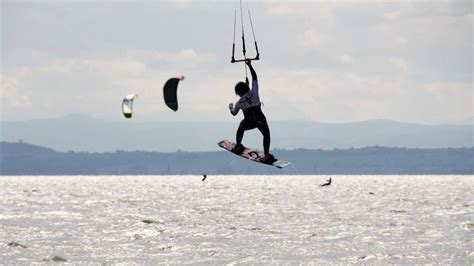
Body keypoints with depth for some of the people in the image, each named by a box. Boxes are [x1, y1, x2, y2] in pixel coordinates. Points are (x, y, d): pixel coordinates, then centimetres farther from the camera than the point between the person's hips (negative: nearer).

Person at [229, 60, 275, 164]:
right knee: (266, 135, 20)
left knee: (241, 128, 35)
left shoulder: (239, 103, -2)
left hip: (249, 123, 1)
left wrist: (230, 106, 40)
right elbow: (254, 77, 1)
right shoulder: (254, 93, -6)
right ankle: (267, 156, 8)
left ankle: (238, 147, 49)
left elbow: (233, 113, 18)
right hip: (261, 120, -1)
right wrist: (250, 66, 6)